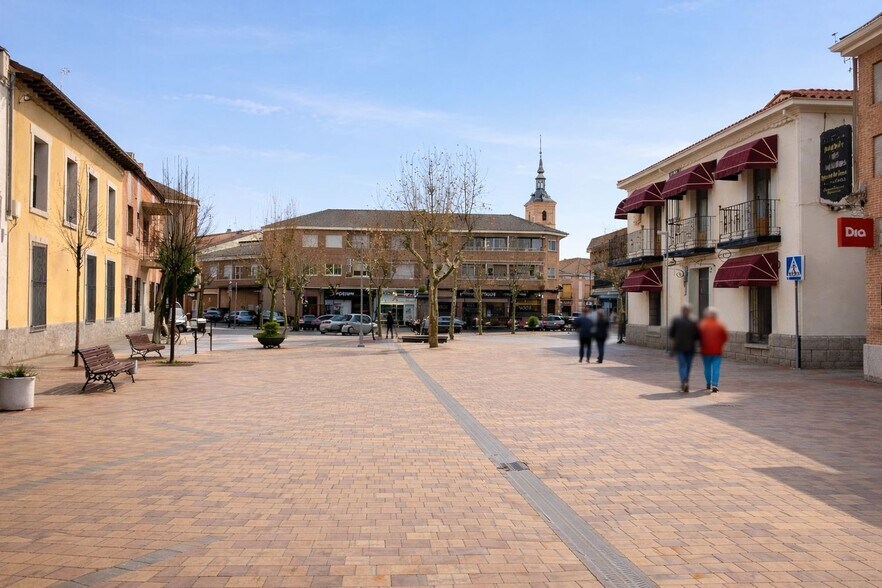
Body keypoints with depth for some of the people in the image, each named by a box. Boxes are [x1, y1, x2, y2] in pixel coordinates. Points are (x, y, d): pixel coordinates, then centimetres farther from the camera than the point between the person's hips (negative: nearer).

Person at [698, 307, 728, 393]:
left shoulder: (702, 324, -4)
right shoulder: (720, 325, -1)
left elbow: (699, 336, -6)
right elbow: (726, 336, -1)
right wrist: (720, 344, 13)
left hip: (706, 350, 0)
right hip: (717, 351, 0)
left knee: (707, 367, 13)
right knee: (716, 368, -2)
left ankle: (709, 384, 22)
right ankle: (714, 385, -13)